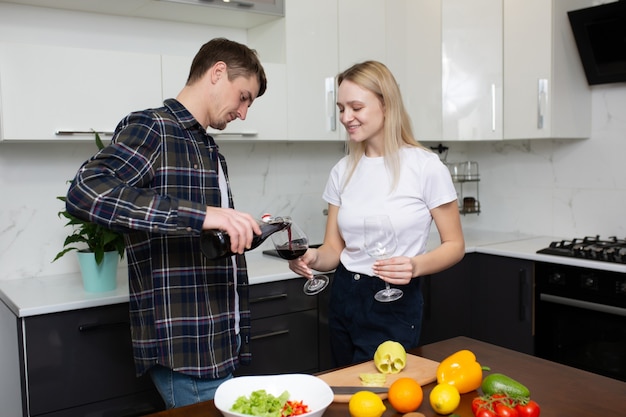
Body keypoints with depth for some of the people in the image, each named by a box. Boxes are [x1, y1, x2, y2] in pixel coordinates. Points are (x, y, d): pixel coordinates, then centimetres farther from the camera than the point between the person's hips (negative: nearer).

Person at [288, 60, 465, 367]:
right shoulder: (343, 171, 3)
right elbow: (334, 249, 6)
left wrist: (415, 266, -24)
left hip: (396, 304, -5)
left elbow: (455, 245, -5)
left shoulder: (426, 167, -11)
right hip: (344, 299, 5)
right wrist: (312, 258, -16)